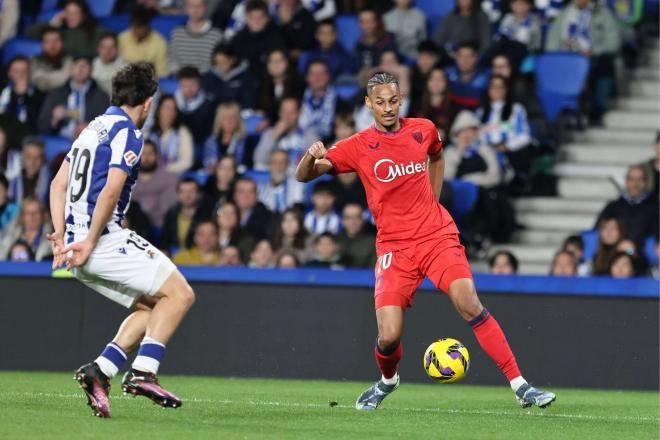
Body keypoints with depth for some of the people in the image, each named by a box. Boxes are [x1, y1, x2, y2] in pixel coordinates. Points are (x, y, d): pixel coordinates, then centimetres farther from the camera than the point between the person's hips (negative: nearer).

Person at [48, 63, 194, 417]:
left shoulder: (93, 128, 20)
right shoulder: (127, 132, -8)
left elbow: (59, 183, 19)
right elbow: (111, 190, -19)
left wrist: (61, 235, 11)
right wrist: (89, 242, -17)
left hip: (79, 242, 9)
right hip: (105, 239, -9)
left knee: (151, 307, 15)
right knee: (179, 295, -6)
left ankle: (99, 370, 1)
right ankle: (142, 372, -18)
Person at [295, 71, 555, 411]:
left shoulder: (424, 130, 5)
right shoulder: (358, 146, -2)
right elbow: (303, 176, -6)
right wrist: (312, 157, -29)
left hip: (437, 236, 1)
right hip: (394, 247, -1)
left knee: (470, 306, -19)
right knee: (388, 337, -12)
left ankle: (520, 386, -14)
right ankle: (387, 381, 25)